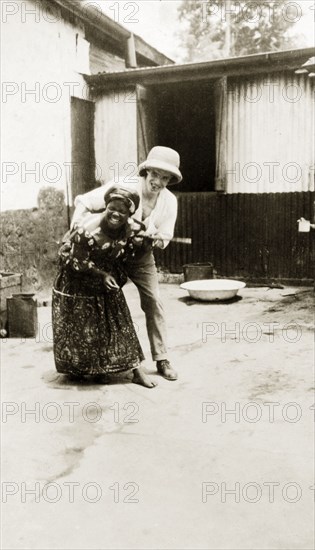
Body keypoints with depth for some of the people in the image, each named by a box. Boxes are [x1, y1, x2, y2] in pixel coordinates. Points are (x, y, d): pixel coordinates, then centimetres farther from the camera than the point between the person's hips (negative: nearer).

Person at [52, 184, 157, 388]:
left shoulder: (131, 228, -13)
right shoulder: (88, 230, -30)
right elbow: (77, 261, -22)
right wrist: (101, 274, -26)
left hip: (107, 280, 5)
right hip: (78, 283, -5)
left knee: (120, 324, 5)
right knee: (80, 328, 8)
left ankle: (137, 370, 11)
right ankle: (77, 368, 31)